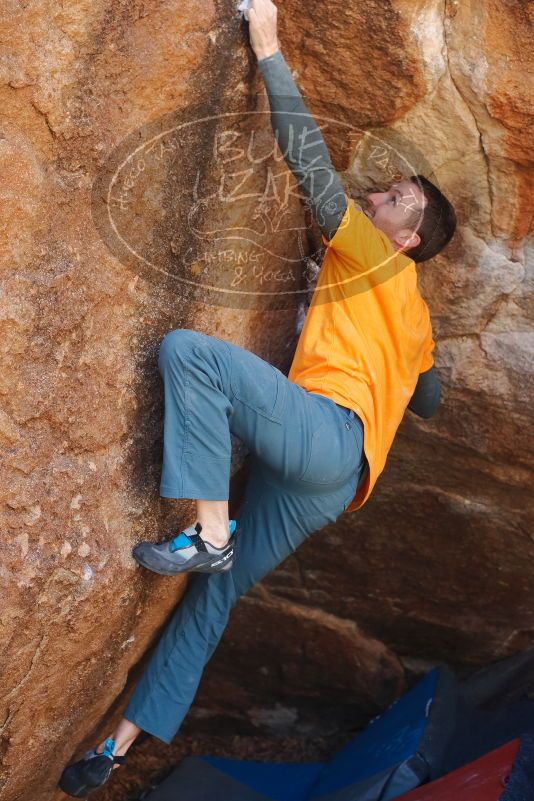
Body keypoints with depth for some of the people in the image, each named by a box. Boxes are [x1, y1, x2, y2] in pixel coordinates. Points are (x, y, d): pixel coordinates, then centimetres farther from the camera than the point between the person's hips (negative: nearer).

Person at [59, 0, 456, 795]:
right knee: (213, 593, 9)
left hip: (327, 433, -9)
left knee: (188, 347, -25)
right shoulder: (413, 317, 30)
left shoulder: (374, 257, 7)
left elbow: (311, 162, -1)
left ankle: (207, 531, -28)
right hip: (328, 479, 9)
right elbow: (428, 400, 41)